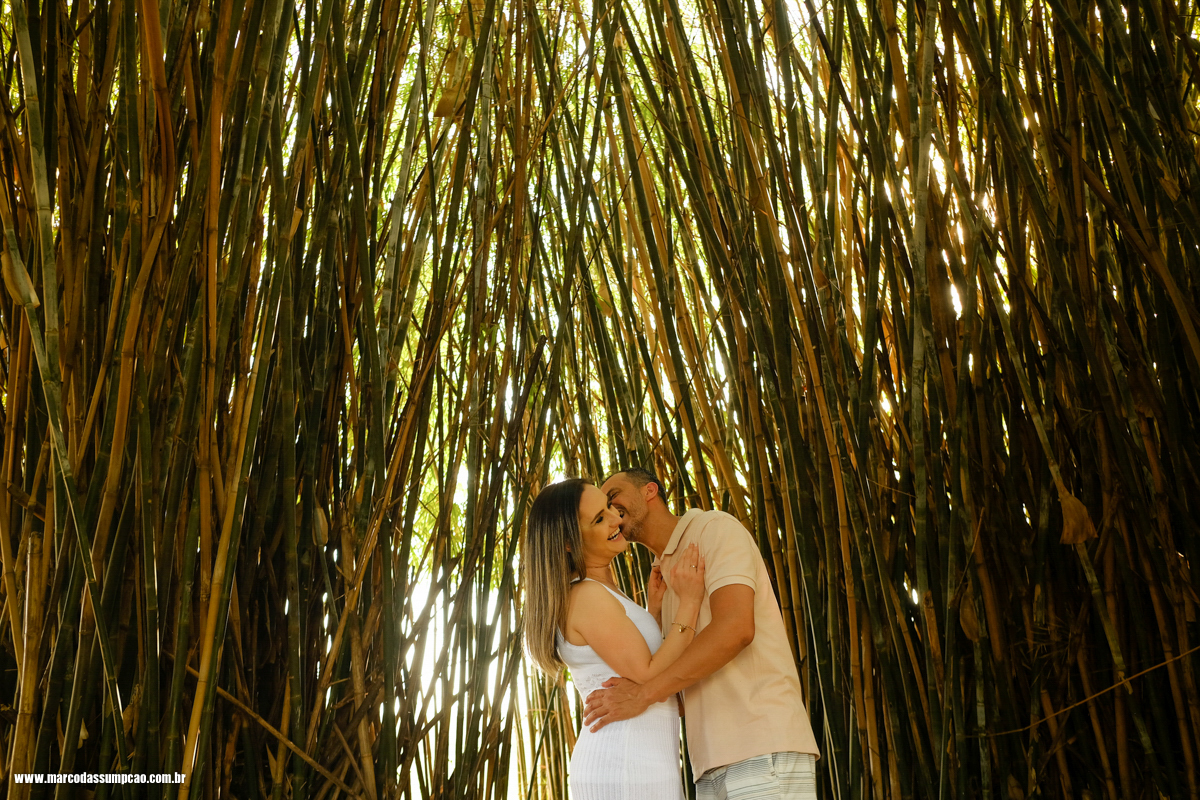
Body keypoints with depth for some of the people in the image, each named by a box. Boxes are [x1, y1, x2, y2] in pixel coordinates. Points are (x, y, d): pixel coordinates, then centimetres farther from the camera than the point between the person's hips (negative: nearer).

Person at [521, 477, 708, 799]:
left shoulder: (595, 595, 16)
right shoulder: (588, 596, -14)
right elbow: (653, 681, -17)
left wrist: (654, 607, 13)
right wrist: (687, 602, -14)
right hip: (624, 772, -10)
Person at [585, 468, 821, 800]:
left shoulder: (715, 527, 1)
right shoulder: (667, 580, 26)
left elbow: (735, 628, -17)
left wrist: (642, 694, -15)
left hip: (764, 751, -8)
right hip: (714, 764, 8)